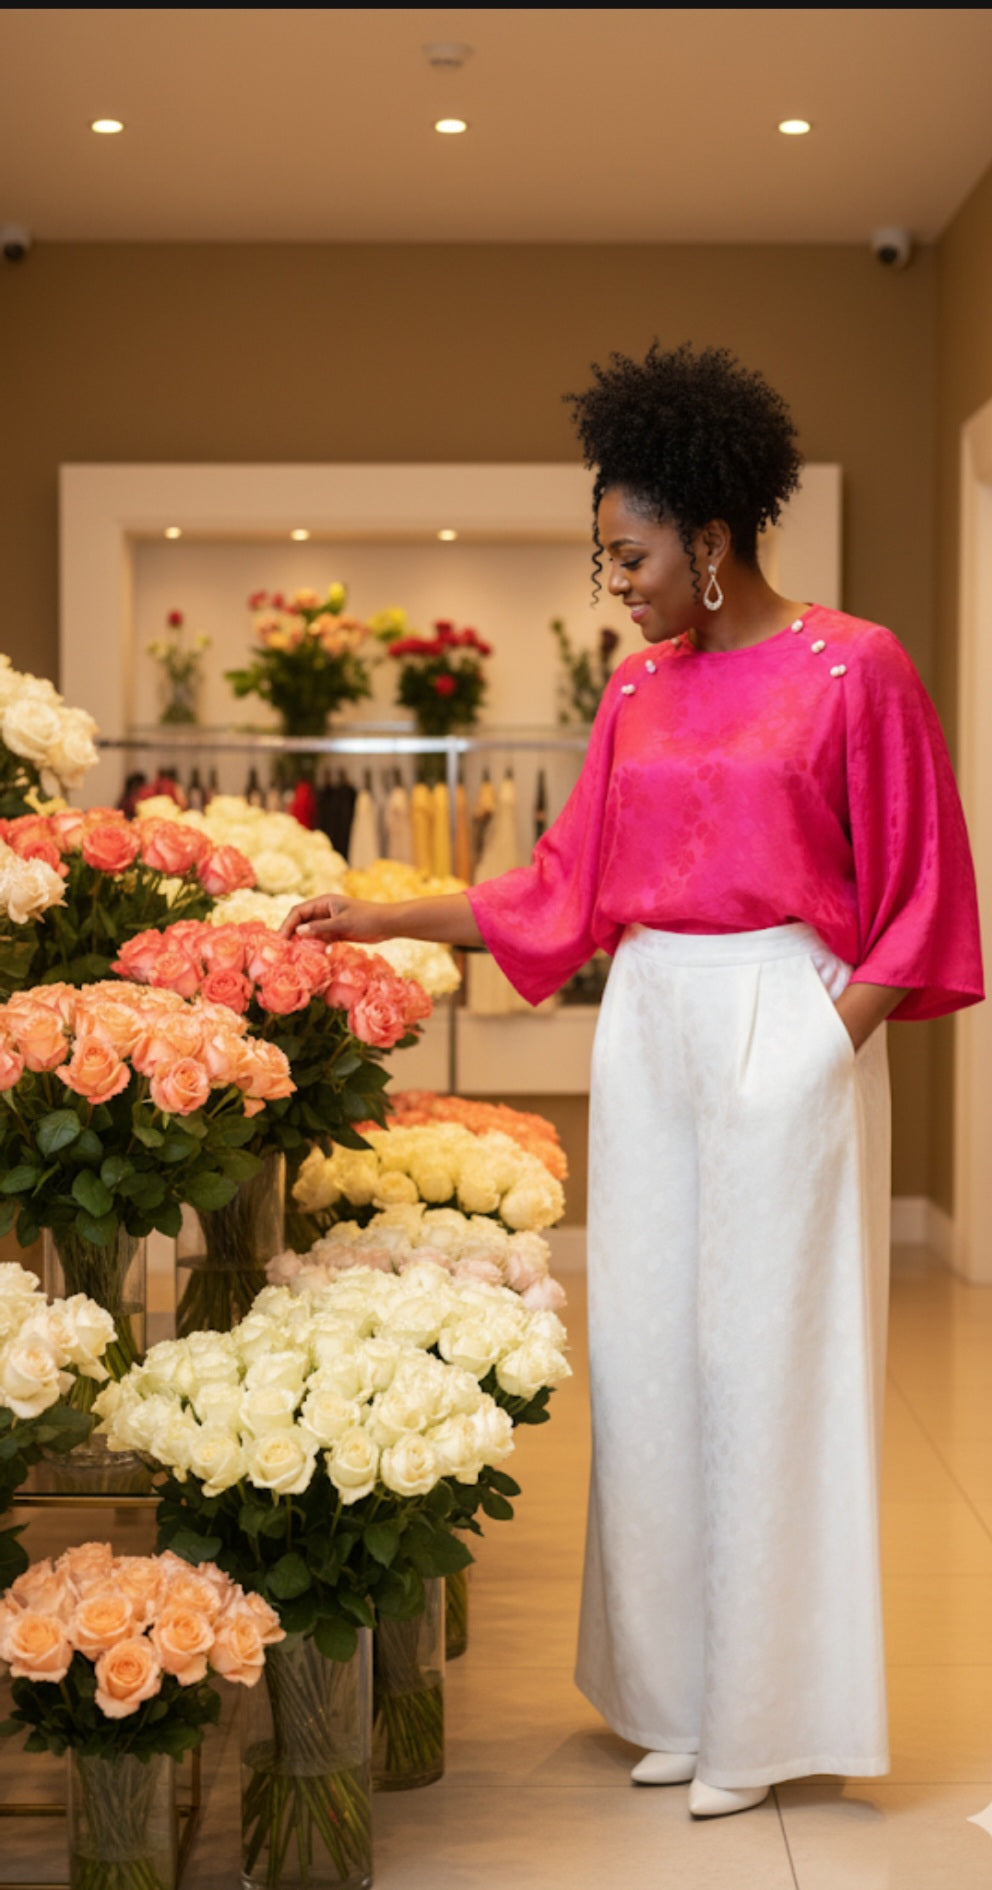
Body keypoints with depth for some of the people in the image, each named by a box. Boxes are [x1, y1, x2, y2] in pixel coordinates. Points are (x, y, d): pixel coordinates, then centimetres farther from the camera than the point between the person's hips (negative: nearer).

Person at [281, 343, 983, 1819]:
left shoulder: (852, 669, -7)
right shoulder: (639, 691, 10)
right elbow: (567, 886, 15)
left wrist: (833, 1040, -13)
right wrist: (386, 921, 12)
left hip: (787, 1032, -6)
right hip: (649, 1031, 6)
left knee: (768, 1356, 0)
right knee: (651, 1350, 8)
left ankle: (766, 1713, 13)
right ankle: (679, 1694, 20)